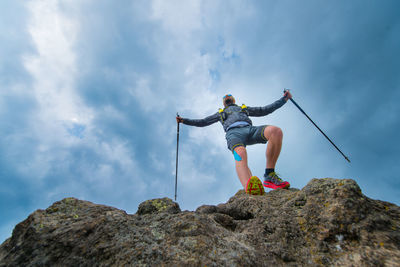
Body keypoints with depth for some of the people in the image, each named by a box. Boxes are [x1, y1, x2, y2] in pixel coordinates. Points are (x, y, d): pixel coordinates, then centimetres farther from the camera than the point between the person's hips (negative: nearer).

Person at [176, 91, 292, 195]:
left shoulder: (245, 108, 43)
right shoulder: (220, 113, 41)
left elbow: (265, 110, 42)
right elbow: (202, 122, 40)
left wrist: (284, 98, 42)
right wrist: (184, 120, 33)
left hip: (249, 129, 2)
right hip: (233, 133, -2)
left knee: (276, 131, -30)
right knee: (240, 153, -39)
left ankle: (269, 176, -25)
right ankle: (249, 190, -65)